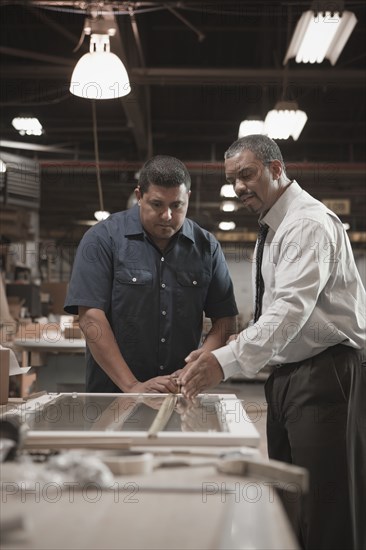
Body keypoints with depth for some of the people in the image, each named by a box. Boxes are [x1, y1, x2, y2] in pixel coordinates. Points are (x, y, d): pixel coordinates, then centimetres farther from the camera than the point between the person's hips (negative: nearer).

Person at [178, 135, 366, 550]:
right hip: (287, 375, 10)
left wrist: (226, 361, -38)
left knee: (329, 516, -7)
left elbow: (293, 307, -28)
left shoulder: (309, 223, -14)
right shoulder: (274, 227, 17)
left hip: (326, 375, -10)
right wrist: (243, 341, 7)